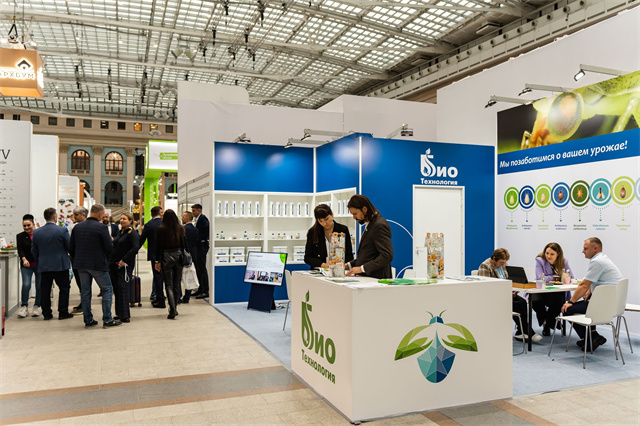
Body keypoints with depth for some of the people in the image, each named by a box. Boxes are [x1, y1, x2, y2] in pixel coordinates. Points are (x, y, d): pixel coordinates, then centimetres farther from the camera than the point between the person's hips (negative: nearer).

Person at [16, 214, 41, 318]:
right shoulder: (20, 236, 6)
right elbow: (20, 250, -4)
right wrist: (24, 259, -22)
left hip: (40, 264, 0)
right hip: (27, 265, 0)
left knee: (40, 286, 2)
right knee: (26, 285, -12)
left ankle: (37, 306, 17)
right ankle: (24, 307, 2)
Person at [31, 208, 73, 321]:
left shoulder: (36, 232, 3)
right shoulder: (62, 230, -10)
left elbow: (34, 251, 9)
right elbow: (70, 247, -7)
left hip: (43, 266, 4)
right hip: (60, 265, -4)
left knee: (45, 290, 9)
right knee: (64, 289, 5)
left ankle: (46, 314, 13)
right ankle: (63, 312, 5)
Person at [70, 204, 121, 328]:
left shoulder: (77, 227, 5)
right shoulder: (101, 227, -14)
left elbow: (72, 247, 9)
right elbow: (110, 248, -13)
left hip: (81, 264, 6)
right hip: (97, 264, -6)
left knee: (85, 291, 12)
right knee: (107, 289, 4)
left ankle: (88, 320, 17)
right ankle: (107, 320, 2)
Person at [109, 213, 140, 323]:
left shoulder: (132, 233, -9)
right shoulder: (119, 232, 16)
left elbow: (136, 248, -20)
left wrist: (124, 260, -20)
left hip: (125, 265, -8)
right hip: (114, 265, 8)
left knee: (122, 288, -10)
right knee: (116, 289, 10)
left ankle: (125, 316, -6)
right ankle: (119, 314, 20)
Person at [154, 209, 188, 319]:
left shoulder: (161, 229, -6)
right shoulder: (180, 229, 0)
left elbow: (158, 246, -3)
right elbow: (185, 244, 4)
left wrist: (157, 261, 2)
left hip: (166, 257, -2)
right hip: (178, 256, 2)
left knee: (168, 284, 1)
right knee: (176, 283, 13)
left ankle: (172, 310, -10)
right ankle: (173, 308, 22)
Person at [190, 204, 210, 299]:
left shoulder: (203, 218, -12)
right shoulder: (198, 219, 17)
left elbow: (208, 229, -23)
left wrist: (202, 239, -19)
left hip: (202, 246, -10)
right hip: (197, 246, 10)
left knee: (202, 268, -7)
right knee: (198, 268, 14)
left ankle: (205, 291, -2)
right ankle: (201, 289, 22)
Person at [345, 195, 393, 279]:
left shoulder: (379, 225, -12)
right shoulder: (369, 225, 17)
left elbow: (387, 256, -20)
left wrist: (362, 268, -21)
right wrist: (350, 265, 12)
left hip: (376, 278, -8)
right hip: (366, 277, 8)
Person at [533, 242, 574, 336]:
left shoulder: (564, 262, 2)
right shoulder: (540, 260, -8)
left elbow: (571, 278, -3)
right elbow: (540, 278, -19)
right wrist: (557, 277, -17)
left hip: (556, 292, 2)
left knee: (557, 303, -31)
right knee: (536, 302, -33)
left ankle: (547, 324, 1)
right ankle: (544, 320, 5)